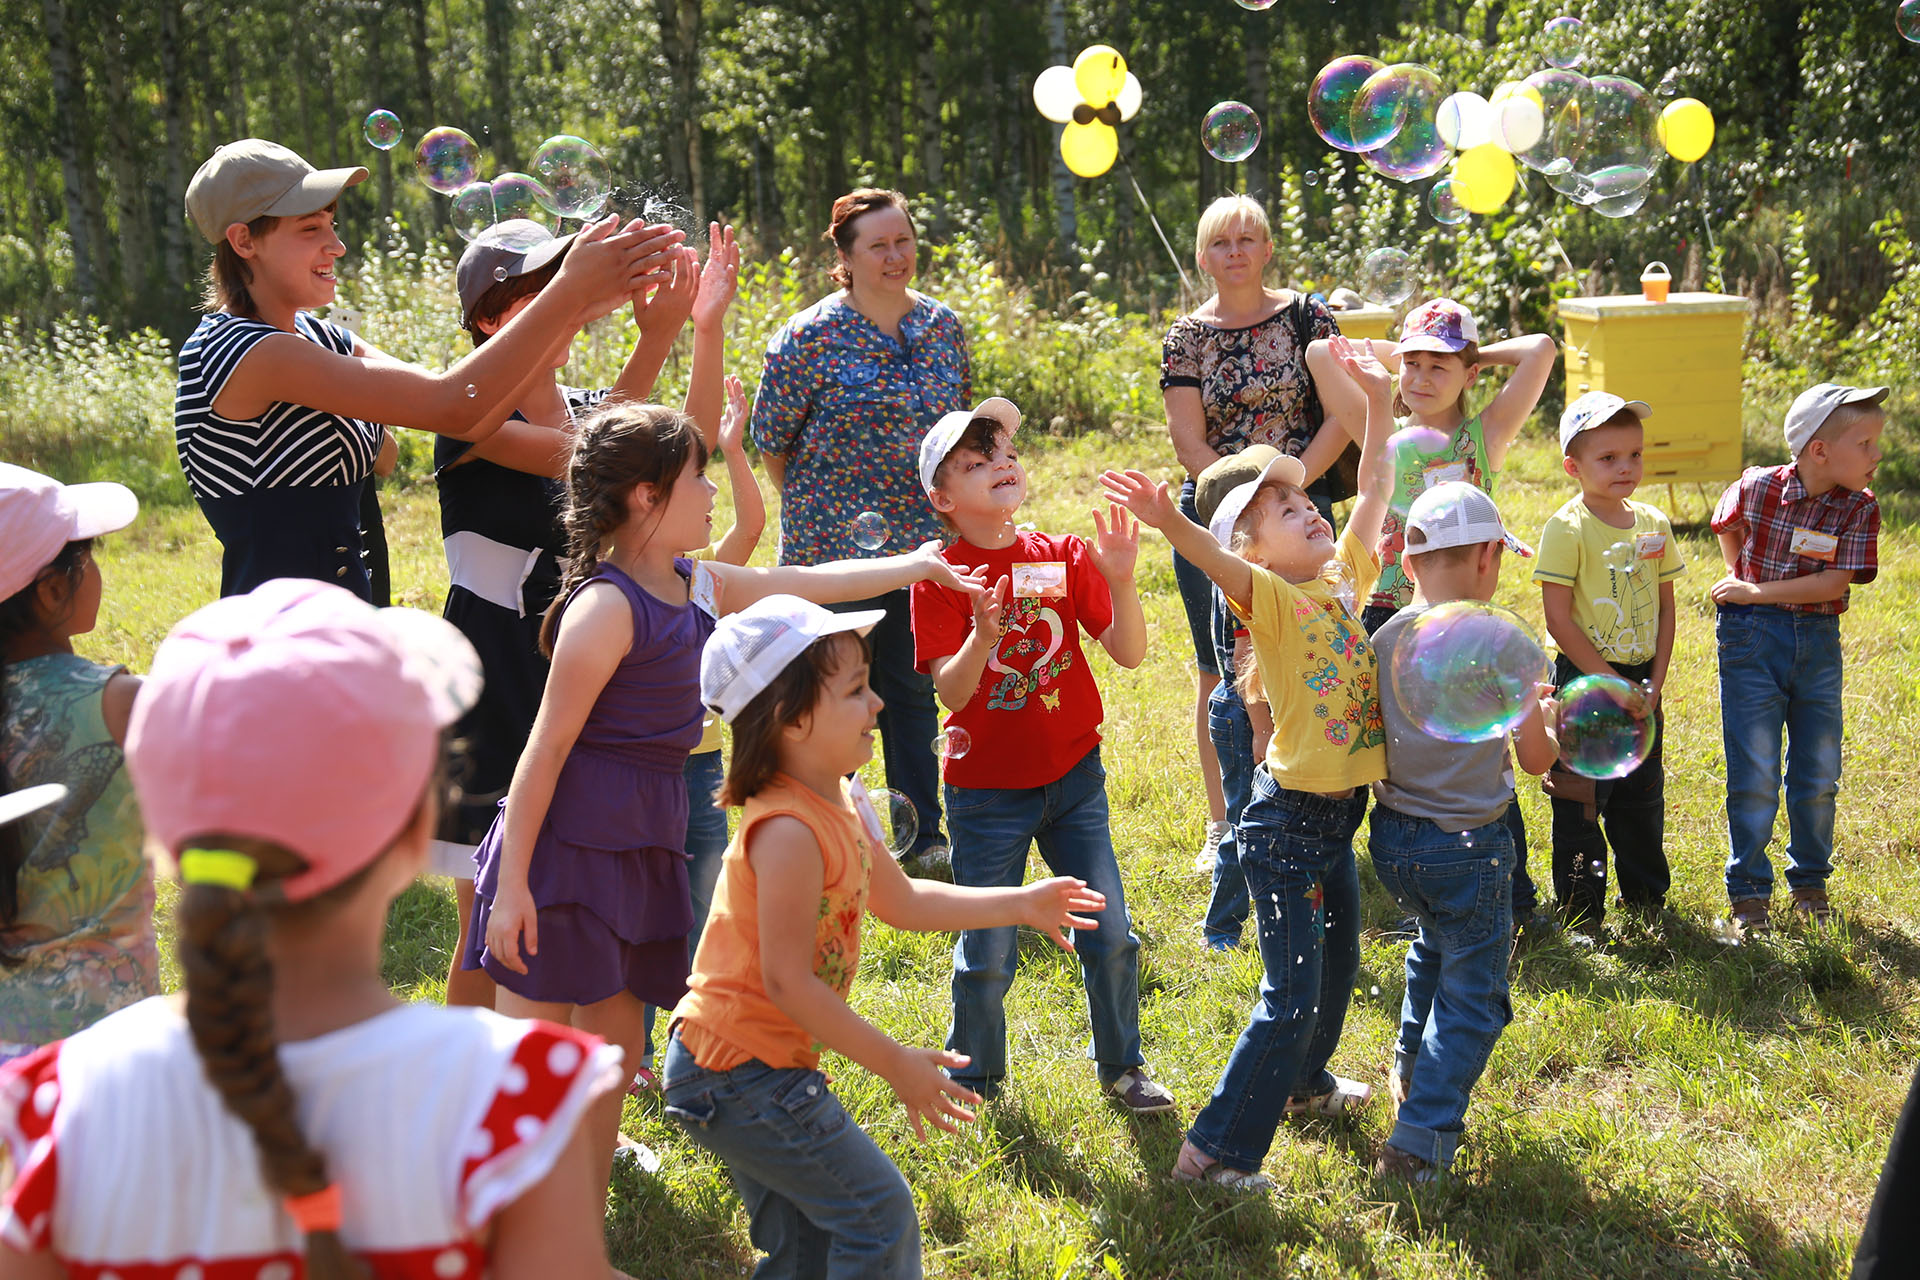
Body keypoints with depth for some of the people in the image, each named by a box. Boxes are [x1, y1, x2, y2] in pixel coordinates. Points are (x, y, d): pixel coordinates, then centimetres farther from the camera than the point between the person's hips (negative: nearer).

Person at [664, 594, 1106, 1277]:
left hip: (735, 1069, 10)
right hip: (742, 1073, -10)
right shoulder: (789, 831, -26)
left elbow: (901, 900, 19)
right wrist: (898, 1066, -22)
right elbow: (787, 981, -27)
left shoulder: (841, 805, 5)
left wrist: (1022, 904, 17)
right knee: (880, 1213, -4)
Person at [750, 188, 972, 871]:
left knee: (912, 687, 12)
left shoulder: (944, 326, 4)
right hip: (835, 544, -4)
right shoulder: (810, 336, -11)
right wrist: (814, 510, 4)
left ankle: (921, 834, 22)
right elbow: (771, 437, -4)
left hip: (923, 541, 4)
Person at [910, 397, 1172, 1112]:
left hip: (1073, 779, 3)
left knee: (1110, 934, 5)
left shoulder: (1065, 557, -1)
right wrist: (983, 636, -37)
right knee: (989, 954, 5)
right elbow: (949, 690, -18)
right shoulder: (941, 578, -10)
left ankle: (1121, 1067, 28)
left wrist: (1120, 582, -24)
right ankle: (973, 1079, 29)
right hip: (987, 792, -3)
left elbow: (1130, 655, -8)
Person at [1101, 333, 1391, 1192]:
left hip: (1338, 815, 8)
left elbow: (1373, 493, 12)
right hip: (1288, 819, -8)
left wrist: (1377, 400, 9)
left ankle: (1303, 1084, 49)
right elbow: (1216, 561, -35)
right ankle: (1214, 1149, 2)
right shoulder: (1271, 601, -15)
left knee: (1337, 965, 25)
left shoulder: (1345, 579, 5)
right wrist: (1168, 524, -54)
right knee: (1292, 993, -6)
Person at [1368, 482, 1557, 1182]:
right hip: (1468, 847, -6)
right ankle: (1420, 1140, 2)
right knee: (1471, 993, 7)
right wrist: (1546, 716, 11)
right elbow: (1535, 758, -10)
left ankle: (1411, 1074, 48)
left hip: (1391, 839, 6)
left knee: (1435, 946, 33)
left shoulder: (1382, 641, -5)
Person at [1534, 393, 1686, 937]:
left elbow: (1665, 607, 10)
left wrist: (1654, 683, 0)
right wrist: (1613, 683, -14)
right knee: (1581, 800, 0)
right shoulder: (1567, 528, -13)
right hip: (1584, 679, -5)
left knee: (1643, 794, 15)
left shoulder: (1653, 523, 4)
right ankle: (1581, 910, 12)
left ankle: (1647, 897, 31)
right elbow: (1558, 619, -15)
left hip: (1641, 682, 6)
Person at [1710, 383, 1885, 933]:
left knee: (1818, 774, 10)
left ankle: (1810, 881, 29)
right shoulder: (1756, 488, -11)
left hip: (1818, 641, 2)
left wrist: (1757, 590, -17)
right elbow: (1727, 526, 12)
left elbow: (1835, 583, -15)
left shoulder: (1859, 508, -7)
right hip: (1752, 639, -2)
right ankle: (1749, 892, 13)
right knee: (1754, 777, -1)